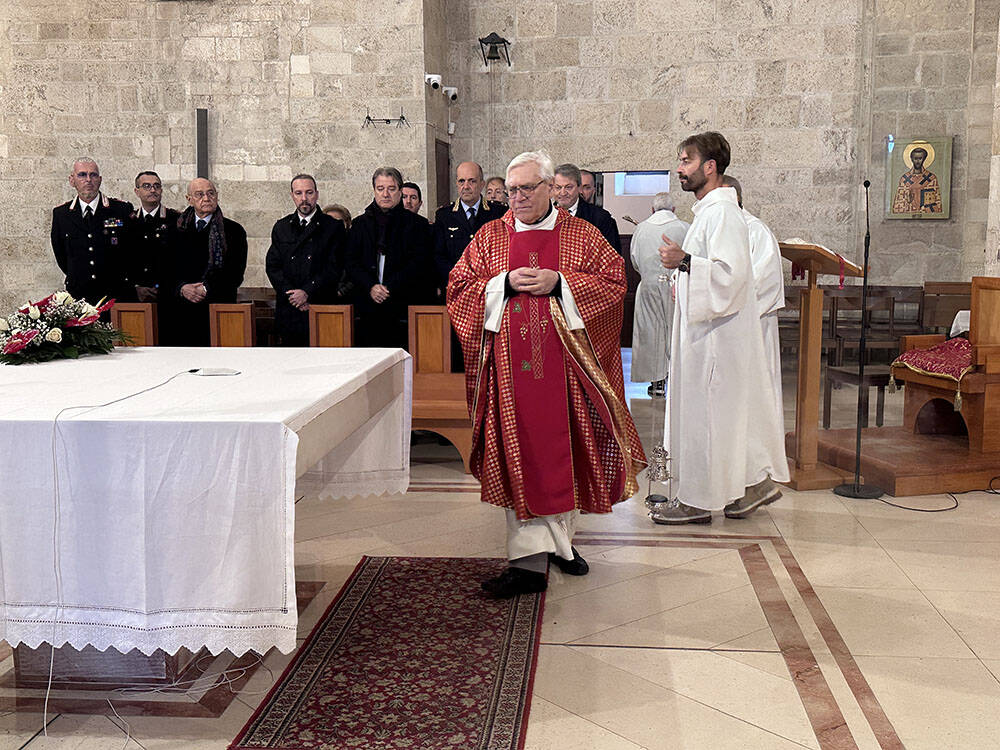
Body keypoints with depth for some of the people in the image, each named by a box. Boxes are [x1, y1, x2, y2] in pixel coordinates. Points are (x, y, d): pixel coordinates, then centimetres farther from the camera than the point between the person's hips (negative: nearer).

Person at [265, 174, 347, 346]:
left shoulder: (333, 227, 3)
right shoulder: (281, 227, 14)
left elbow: (334, 268, -5)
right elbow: (272, 266, 8)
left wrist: (307, 292, -12)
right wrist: (290, 293, -7)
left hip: (321, 306, -3)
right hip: (287, 309, 3)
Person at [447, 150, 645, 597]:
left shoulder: (581, 235, 6)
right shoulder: (490, 237, 9)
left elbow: (614, 281, -1)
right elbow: (458, 289, 5)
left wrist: (558, 283, -12)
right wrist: (505, 284, -11)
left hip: (564, 363, 0)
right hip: (511, 366, 0)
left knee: (564, 450, 8)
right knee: (518, 456, -5)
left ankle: (559, 539, 28)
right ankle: (529, 561, -5)